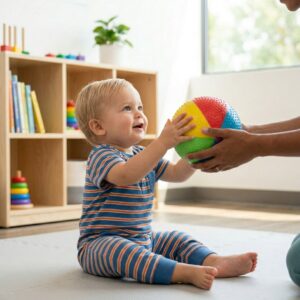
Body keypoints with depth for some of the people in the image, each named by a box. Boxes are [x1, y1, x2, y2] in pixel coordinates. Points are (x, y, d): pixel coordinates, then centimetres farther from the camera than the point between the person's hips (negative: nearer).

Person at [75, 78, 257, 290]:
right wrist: (163, 143, -43)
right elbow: (126, 175, -36)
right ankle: (185, 272, -50)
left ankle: (214, 262, -20)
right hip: (102, 243, -9)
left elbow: (177, 174, 12)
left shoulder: (143, 154, 12)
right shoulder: (101, 155, -15)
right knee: (120, 251, -37)